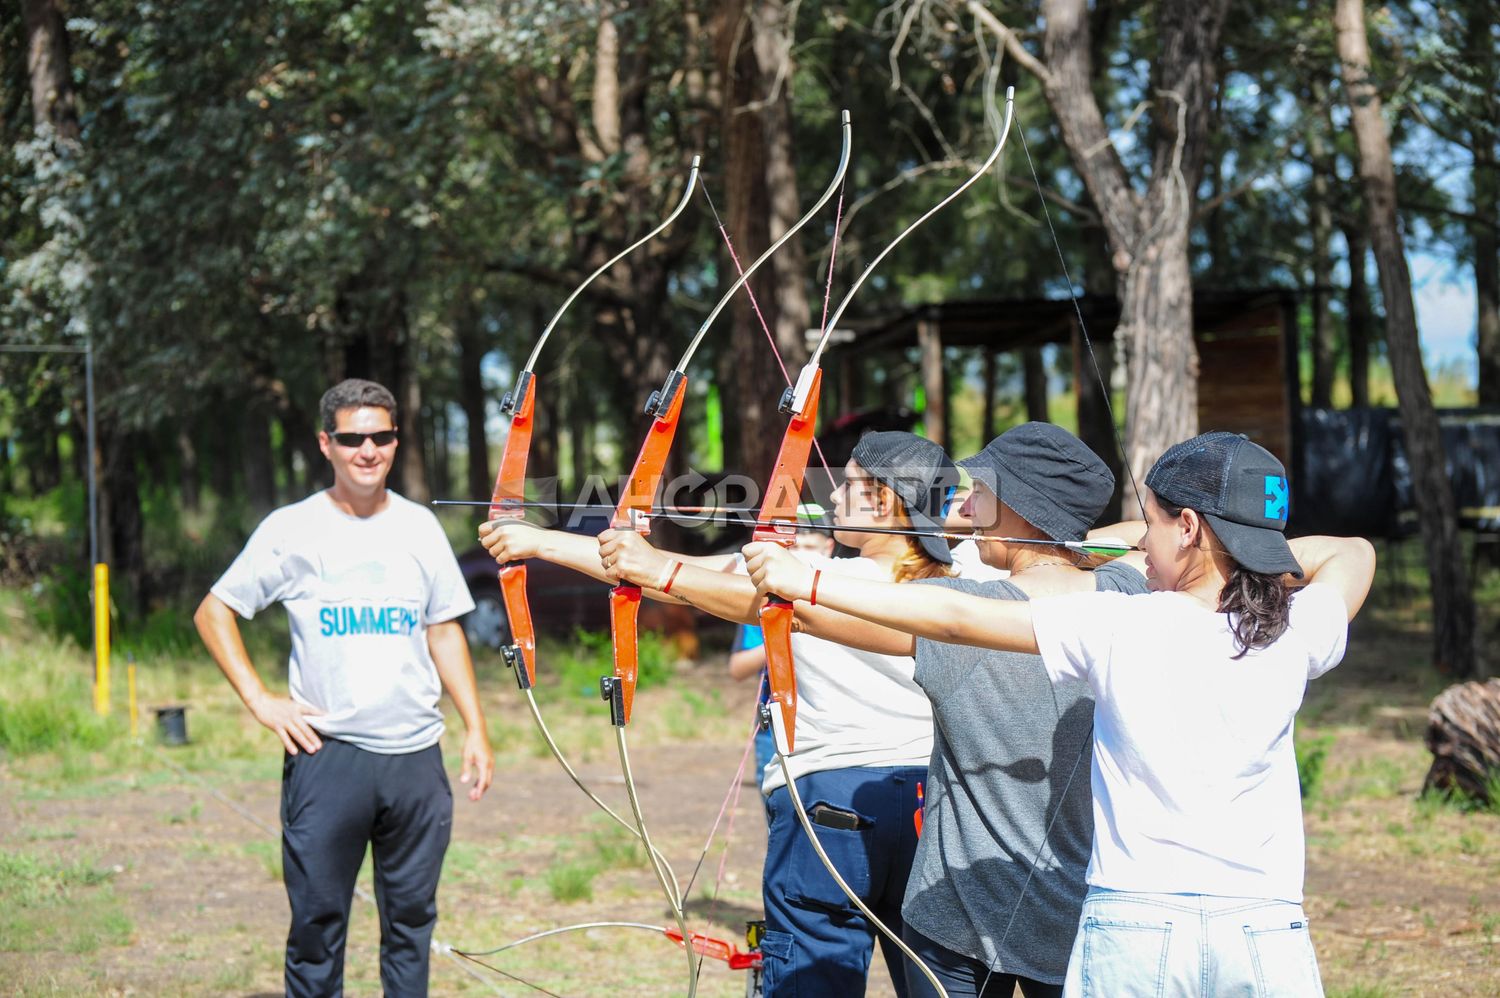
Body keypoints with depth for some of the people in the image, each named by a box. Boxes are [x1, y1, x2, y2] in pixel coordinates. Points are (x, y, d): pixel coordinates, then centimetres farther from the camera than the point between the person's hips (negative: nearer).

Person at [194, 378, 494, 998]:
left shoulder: (418, 526, 9)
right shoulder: (293, 529, -1)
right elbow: (214, 613, 4)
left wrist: (476, 726, 8)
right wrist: (259, 700, -5)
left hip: (416, 755, 3)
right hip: (327, 755, -3)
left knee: (411, 918, 9)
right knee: (318, 923, 1)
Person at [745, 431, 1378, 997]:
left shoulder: (1117, 627, -9)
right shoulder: (1294, 635, -1)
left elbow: (957, 618, -6)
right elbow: (1353, 553, 22)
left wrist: (807, 584, -1)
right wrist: (1253, 549, 20)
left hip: (1133, 936, -2)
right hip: (1268, 939, 2)